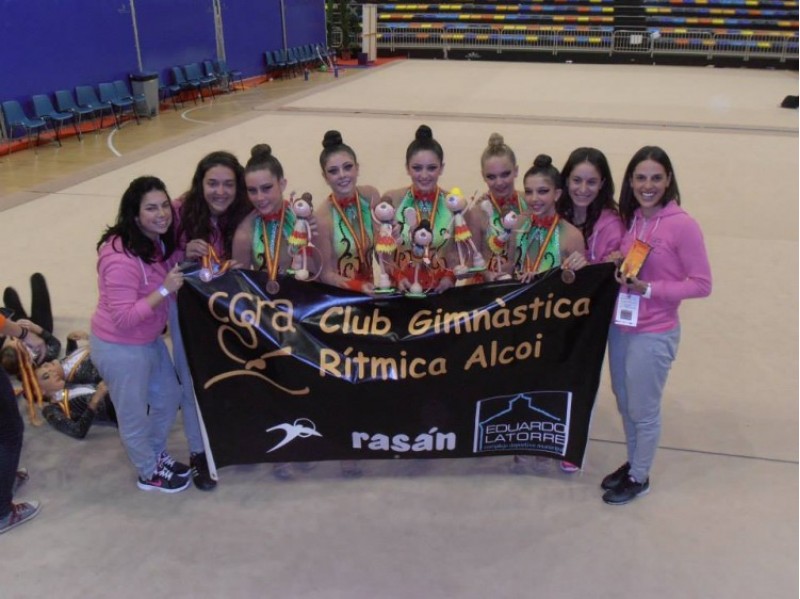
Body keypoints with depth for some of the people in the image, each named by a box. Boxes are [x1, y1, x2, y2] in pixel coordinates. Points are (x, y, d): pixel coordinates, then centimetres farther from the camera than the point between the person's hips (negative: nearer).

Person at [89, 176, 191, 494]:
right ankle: (149, 473, 36)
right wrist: (164, 290, -32)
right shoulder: (121, 258, -31)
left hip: (150, 339, 9)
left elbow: (168, 275, 14)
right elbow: (123, 318, -29)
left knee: (169, 397, 25)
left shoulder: (159, 241, -3)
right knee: (134, 416, 13)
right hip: (119, 348, -9)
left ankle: (157, 453, 49)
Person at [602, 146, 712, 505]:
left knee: (644, 411, 9)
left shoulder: (682, 225, -16)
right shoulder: (630, 219, 3)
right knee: (625, 405, 20)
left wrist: (650, 289, -21)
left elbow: (702, 284, -13)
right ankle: (632, 463, 40)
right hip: (620, 326, 6)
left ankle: (639, 478, 29)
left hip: (653, 335, -6)